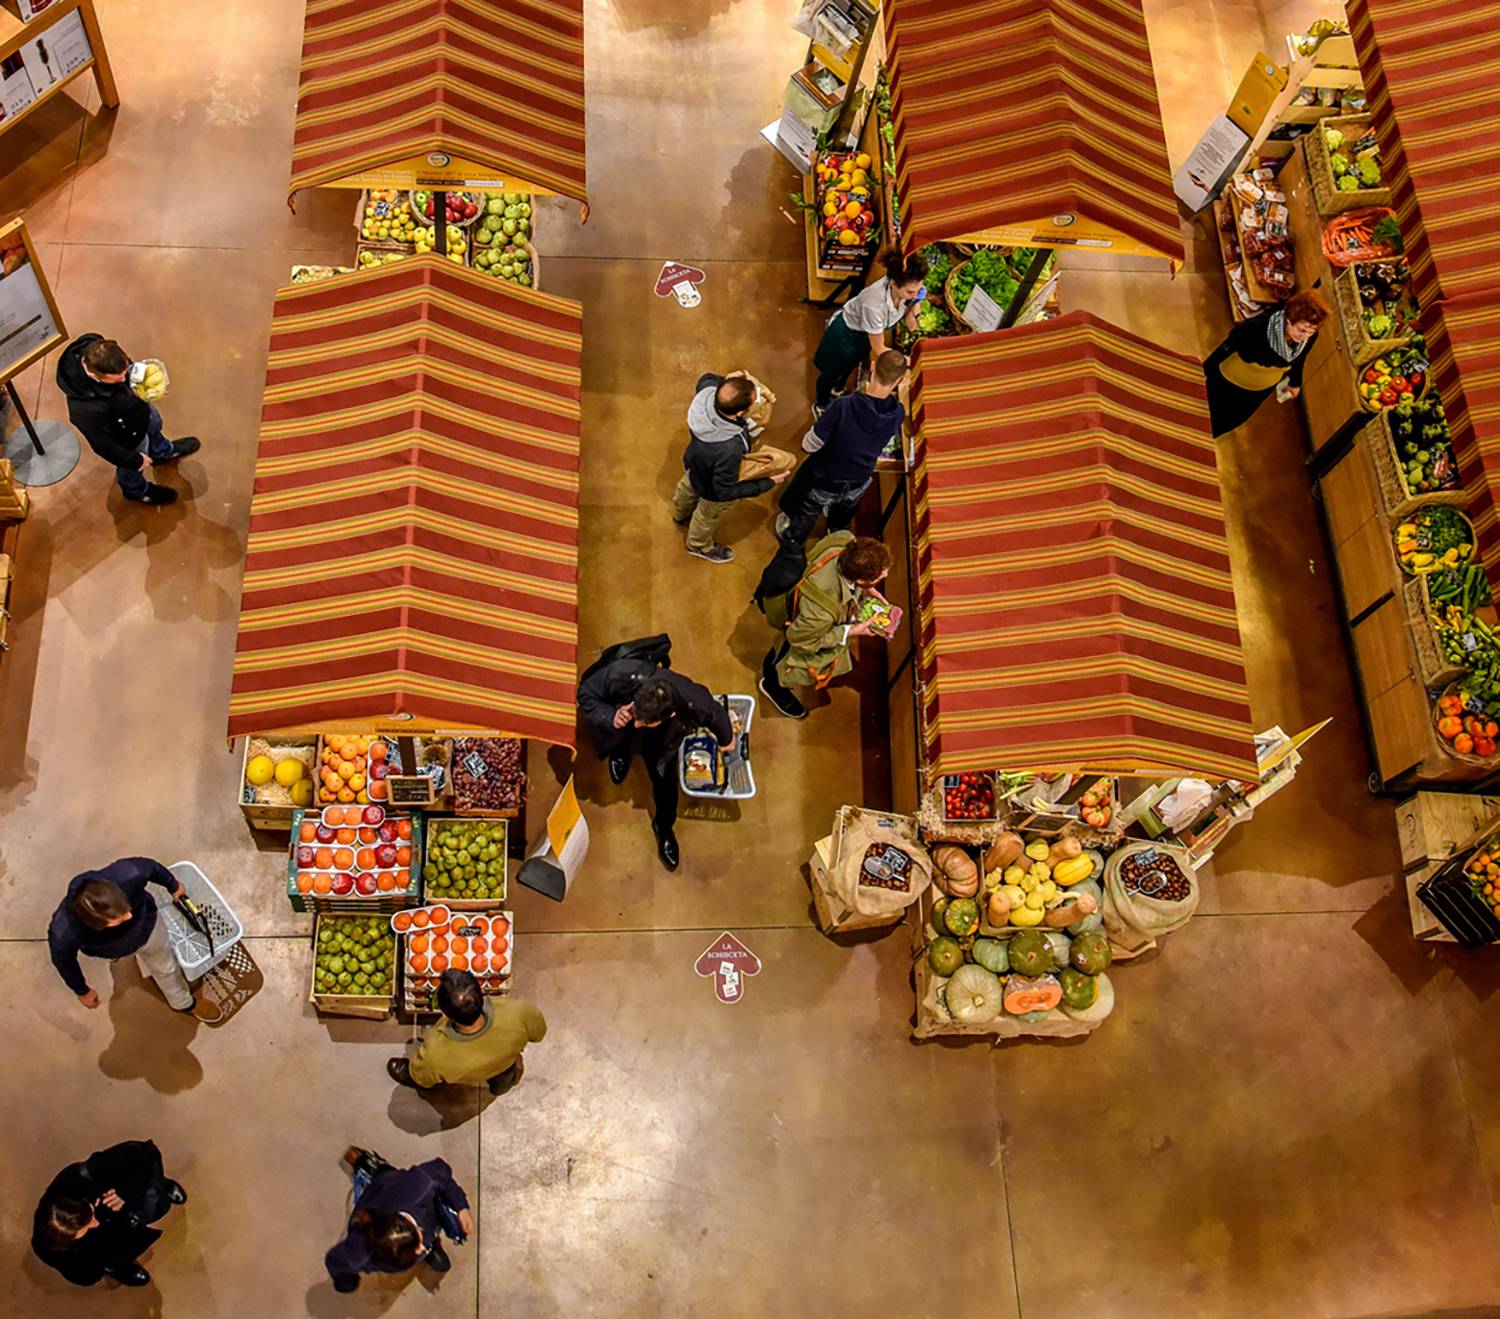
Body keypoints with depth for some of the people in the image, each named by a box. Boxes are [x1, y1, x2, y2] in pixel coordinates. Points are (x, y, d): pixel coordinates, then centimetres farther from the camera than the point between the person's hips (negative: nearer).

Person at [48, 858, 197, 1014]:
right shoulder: (64, 932, -47)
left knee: (165, 967, 28)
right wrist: (82, 991, -3)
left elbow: (150, 867, -23)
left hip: (146, 925, 1)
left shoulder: (126, 875, -49)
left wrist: (173, 886, -1)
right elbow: (62, 959, -22)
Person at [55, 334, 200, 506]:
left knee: (154, 424, 36)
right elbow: (103, 445, -29)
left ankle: (162, 451, 71)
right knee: (131, 470, 28)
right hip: (129, 437, -5)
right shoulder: (87, 410, -48)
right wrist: (135, 461, -15)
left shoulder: (93, 347, -33)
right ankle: (136, 490, 62)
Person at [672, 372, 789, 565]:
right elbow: (725, 491, -32)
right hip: (711, 491, -6)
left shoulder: (709, 390, -35)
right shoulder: (729, 450, -51)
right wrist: (768, 483, -26)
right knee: (707, 517, 29)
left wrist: (731, 383, -17)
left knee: (687, 489, 39)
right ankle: (699, 545, 62)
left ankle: (681, 516, 73)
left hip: (694, 462, 6)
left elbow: (706, 379, -6)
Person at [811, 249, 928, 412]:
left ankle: (837, 391, 64)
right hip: (844, 333, -5)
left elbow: (911, 326, -15)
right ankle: (821, 406, 52)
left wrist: (914, 307, -34)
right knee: (832, 372, 23)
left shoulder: (908, 289, -30)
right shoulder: (875, 303, -46)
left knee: (849, 366, 34)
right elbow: (879, 349, -30)